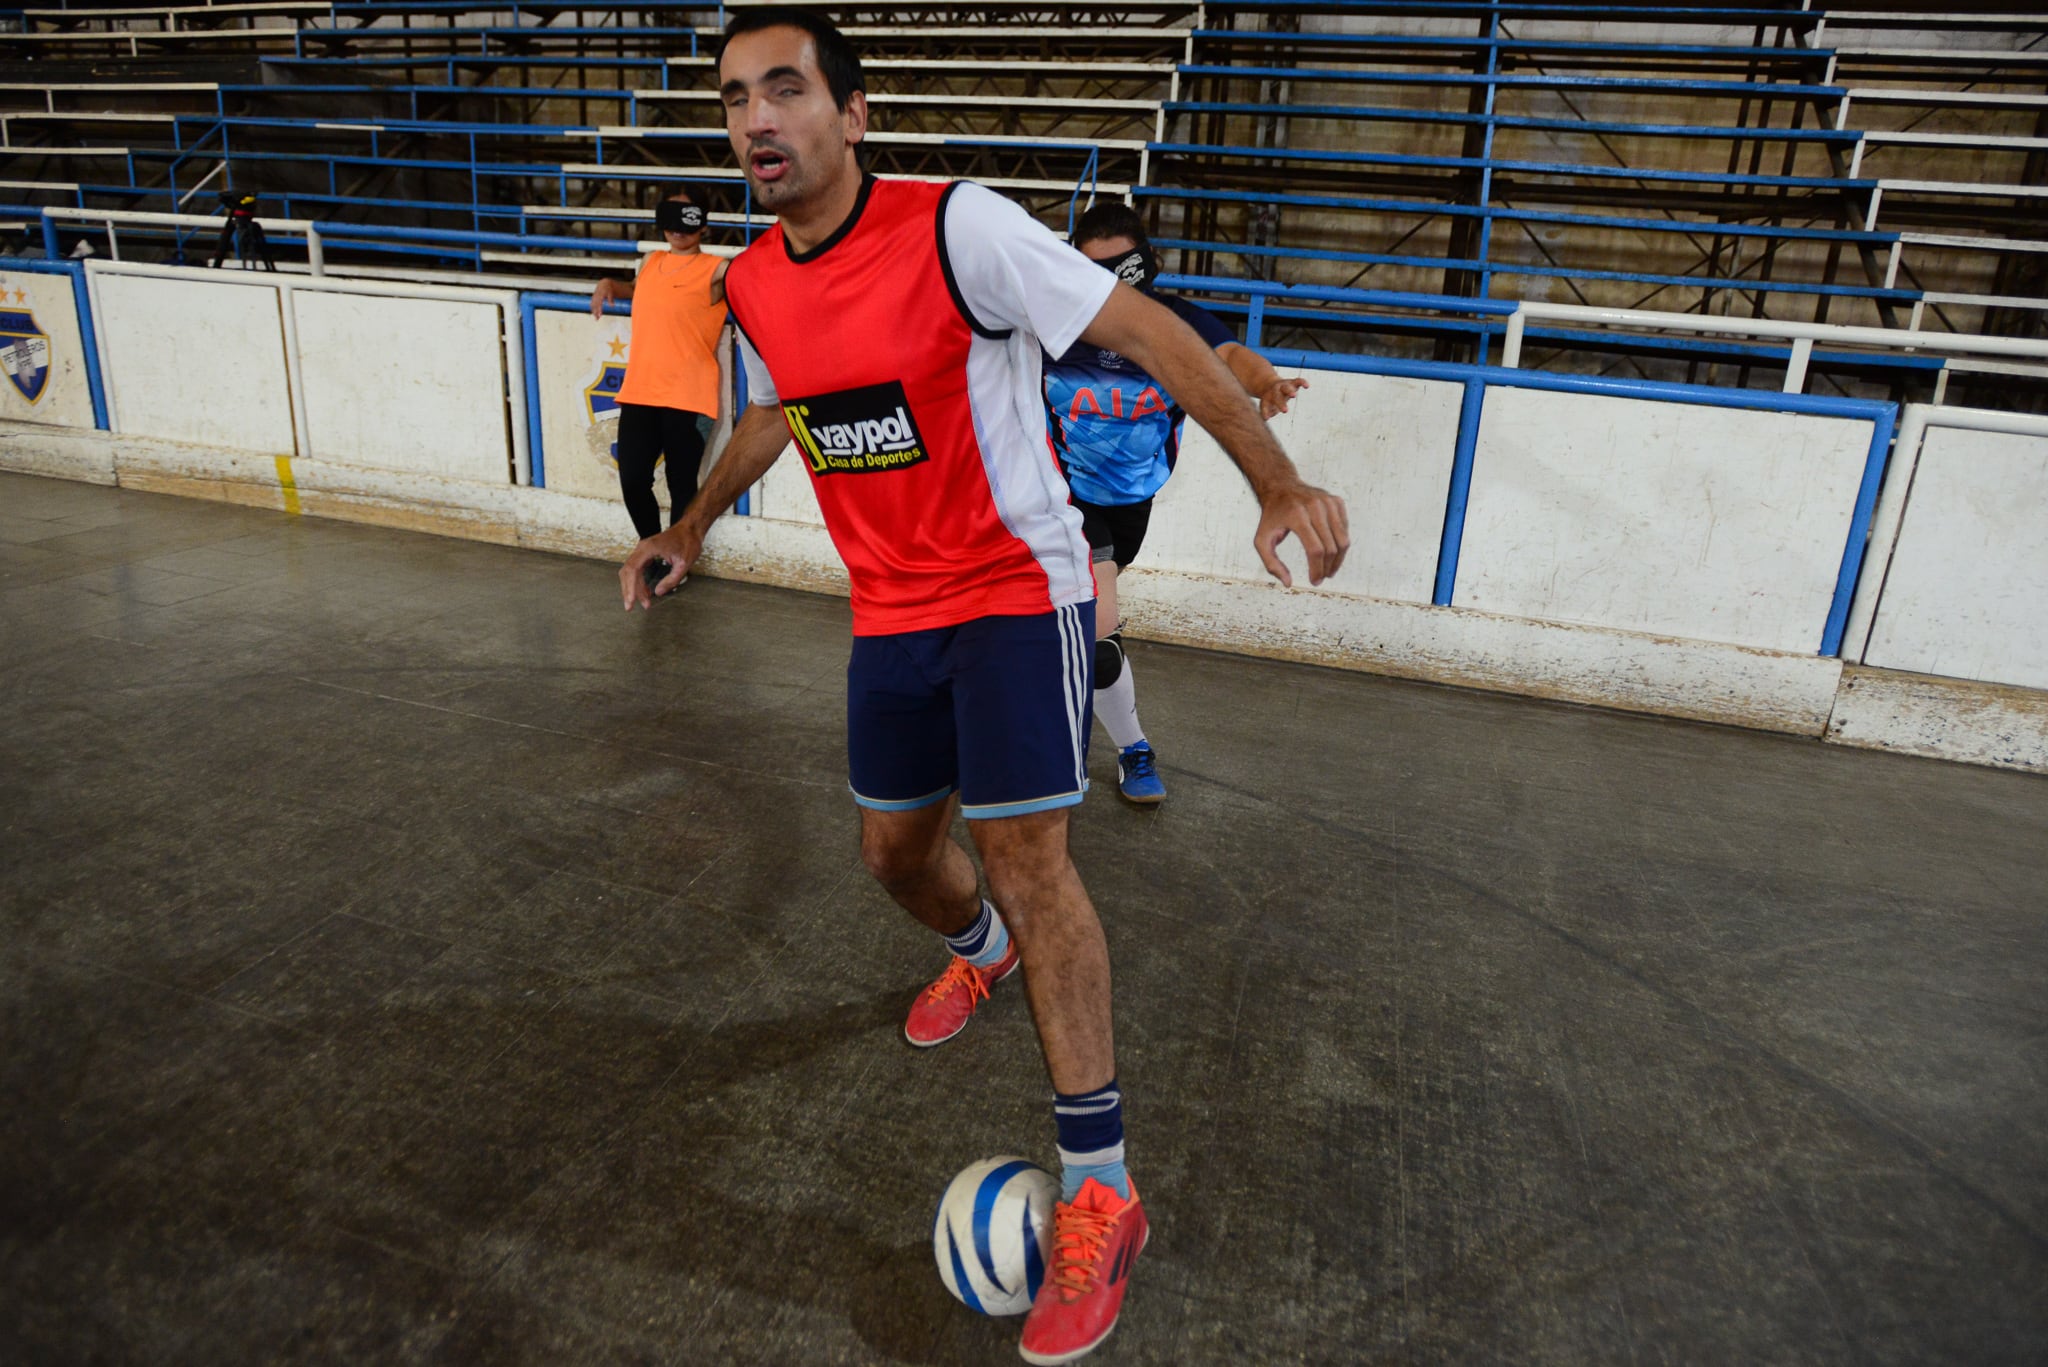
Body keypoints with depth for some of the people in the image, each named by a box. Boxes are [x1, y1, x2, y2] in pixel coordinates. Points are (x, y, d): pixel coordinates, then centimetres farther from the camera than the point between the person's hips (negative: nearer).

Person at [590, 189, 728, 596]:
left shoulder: (717, 271, -2)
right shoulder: (650, 263, 17)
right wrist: (608, 285, 20)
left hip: (688, 398, -5)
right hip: (638, 393, 5)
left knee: (682, 485, 4)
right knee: (632, 480, 5)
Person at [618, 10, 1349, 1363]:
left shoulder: (956, 227, -19)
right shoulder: (753, 285, 2)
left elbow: (1151, 332, -18)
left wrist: (1278, 480, -26)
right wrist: (692, 526, 32)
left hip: (1018, 589, -6)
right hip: (892, 608, 7)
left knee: (1023, 849, -15)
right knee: (894, 847, 15)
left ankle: (1100, 1195, -3)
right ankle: (985, 951, 52)